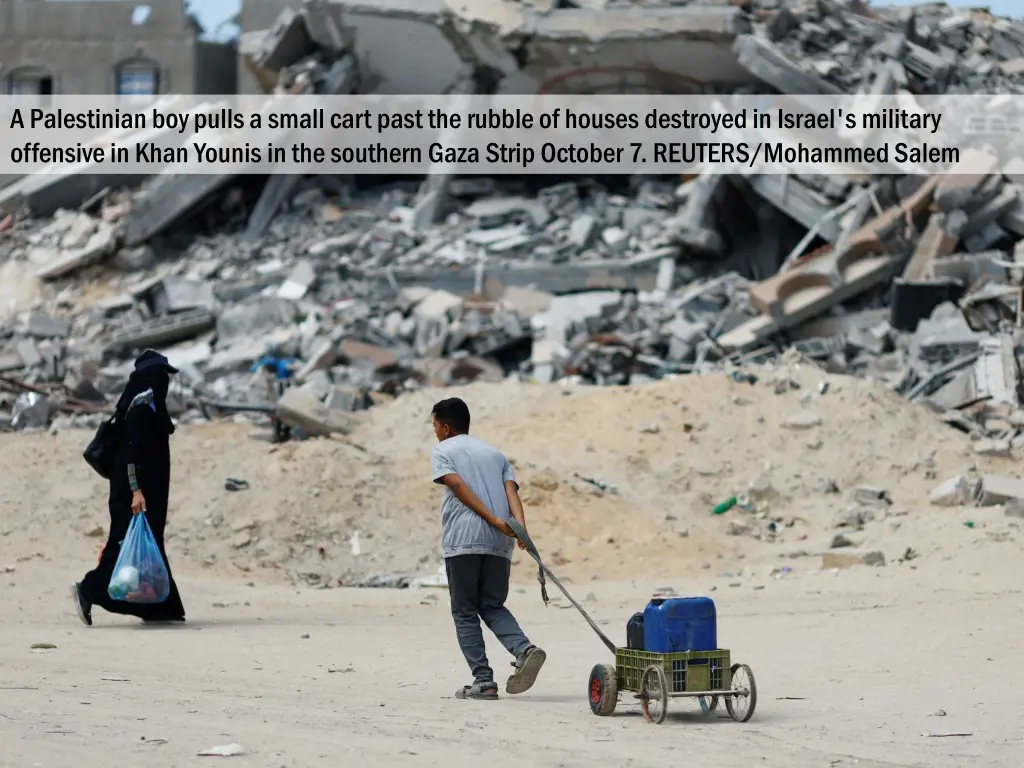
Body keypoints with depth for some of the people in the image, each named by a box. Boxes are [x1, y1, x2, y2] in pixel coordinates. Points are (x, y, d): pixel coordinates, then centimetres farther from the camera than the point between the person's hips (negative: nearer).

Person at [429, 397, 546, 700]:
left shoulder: (441, 451, 11)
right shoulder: (494, 453, 25)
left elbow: (459, 486, -6)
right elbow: (511, 490, 7)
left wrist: (494, 520, -13)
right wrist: (520, 528, -8)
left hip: (463, 540, -4)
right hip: (500, 543, 5)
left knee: (465, 612, 4)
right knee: (493, 606, 14)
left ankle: (483, 680, -4)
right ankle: (525, 650, -12)